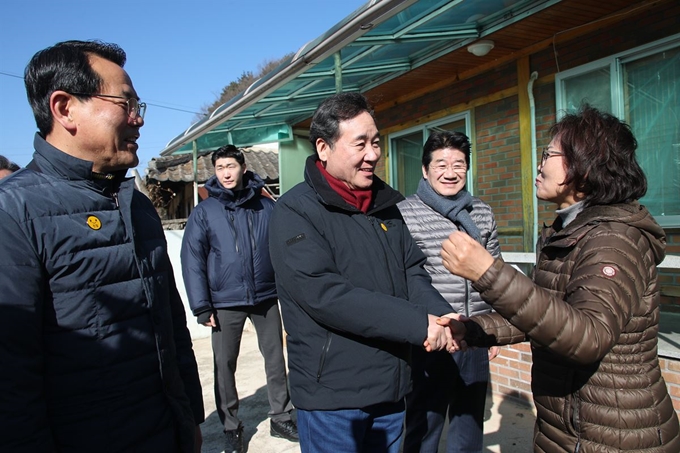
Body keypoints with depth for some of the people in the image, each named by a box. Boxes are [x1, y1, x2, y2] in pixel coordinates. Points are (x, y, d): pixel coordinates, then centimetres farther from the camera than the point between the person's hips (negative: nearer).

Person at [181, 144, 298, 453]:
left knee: (276, 360, 12)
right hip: (225, 302, -1)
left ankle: (281, 417, 31)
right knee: (225, 366, 10)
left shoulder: (267, 206, 1)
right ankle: (231, 427, 29)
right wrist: (201, 306, -9)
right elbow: (192, 260, -5)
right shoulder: (205, 211, -2)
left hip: (266, 298, 1)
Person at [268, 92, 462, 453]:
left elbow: (414, 273, 6)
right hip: (331, 398, -6)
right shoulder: (295, 211, -14)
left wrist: (442, 317, -15)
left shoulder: (386, 206, 7)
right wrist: (419, 324, -24)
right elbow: (324, 293, -25)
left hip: (391, 389, 6)